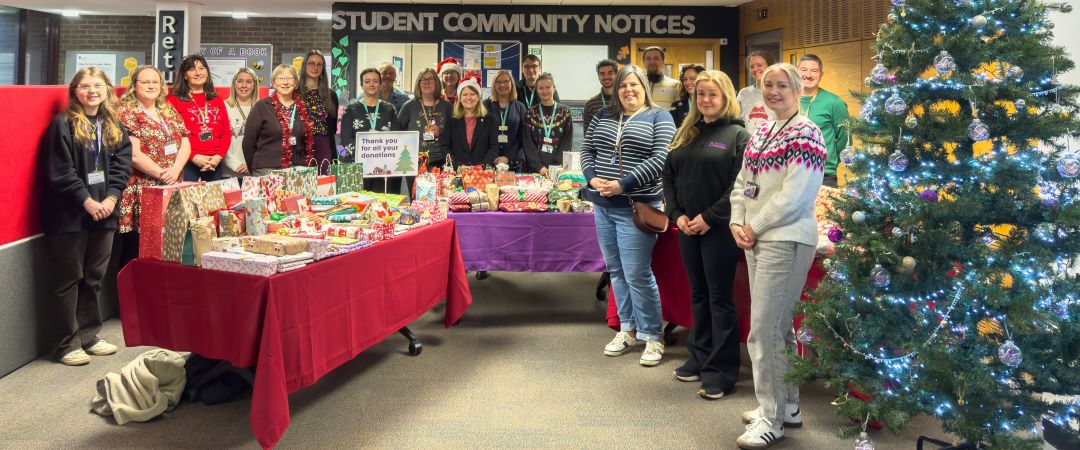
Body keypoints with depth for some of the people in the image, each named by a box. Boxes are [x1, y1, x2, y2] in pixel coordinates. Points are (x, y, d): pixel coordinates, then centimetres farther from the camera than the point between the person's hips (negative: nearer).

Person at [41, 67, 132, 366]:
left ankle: (88, 335, 23)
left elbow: (122, 165, 4)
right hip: (70, 213, -5)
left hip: (104, 211, 5)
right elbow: (59, 172, -12)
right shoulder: (63, 124, -6)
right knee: (69, 278, 3)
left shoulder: (114, 126, 11)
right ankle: (68, 343, 11)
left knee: (95, 277, 12)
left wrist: (110, 198, -9)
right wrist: (87, 201, -17)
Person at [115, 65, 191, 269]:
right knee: (136, 253, -2)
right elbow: (134, 155, -13)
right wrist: (161, 174, -14)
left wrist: (175, 170, -8)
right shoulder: (126, 112, -4)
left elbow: (185, 144, 8)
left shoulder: (169, 110, 15)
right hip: (141, 193, -6)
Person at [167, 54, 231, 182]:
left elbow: (226, 132, 10)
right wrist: (193, 156, -15)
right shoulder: (174, 99, 3)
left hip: (215, 163, 4)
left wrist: (219, 156, -6)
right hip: (187, 162, -4)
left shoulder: (217, 101, 16)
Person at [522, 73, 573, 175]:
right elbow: (528, 144, 0)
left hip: (559, 168, 0)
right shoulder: (531, 114, 6)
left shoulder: (565, 112, 5)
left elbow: (567, 143, 0)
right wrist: (539, 167, -13)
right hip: (534, 169, 1)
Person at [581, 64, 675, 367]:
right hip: (603, 205, 6)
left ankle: (652, 336, 9)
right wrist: (593, 178, -6)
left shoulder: (659, 117, -2)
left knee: (637, 273, -5)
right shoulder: (603, 116, 13)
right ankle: (627, 330, 25)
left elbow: (660, 159, -13)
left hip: (636, 207, -6)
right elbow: (587, 150, 14)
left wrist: (623, 184, -19)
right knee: (615, 270, 12)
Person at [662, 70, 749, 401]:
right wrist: (677, 214, -2)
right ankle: (700, 357, 27)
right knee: (698, 294, 15)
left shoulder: (737, 135, -6)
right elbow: (669, 176, 11)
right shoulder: (686, 134, 13)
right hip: (687, 227, 6)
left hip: (719, 228, -6)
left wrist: (709, 217, -17)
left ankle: (721, 370, 9)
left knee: (720, 297, 0)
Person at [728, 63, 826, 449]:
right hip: (756, 239, 9)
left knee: (764, 331, -8)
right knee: (777, 326, 15)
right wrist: (737, 223, -2)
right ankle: (787, 405, 28)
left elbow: (794, 195, -18)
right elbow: (742, 183, 14)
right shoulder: (760, 134, 15)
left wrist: (754, 227, -12)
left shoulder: (805, 134, -10)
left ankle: (772, 419, 3)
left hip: (785, 240, -9)